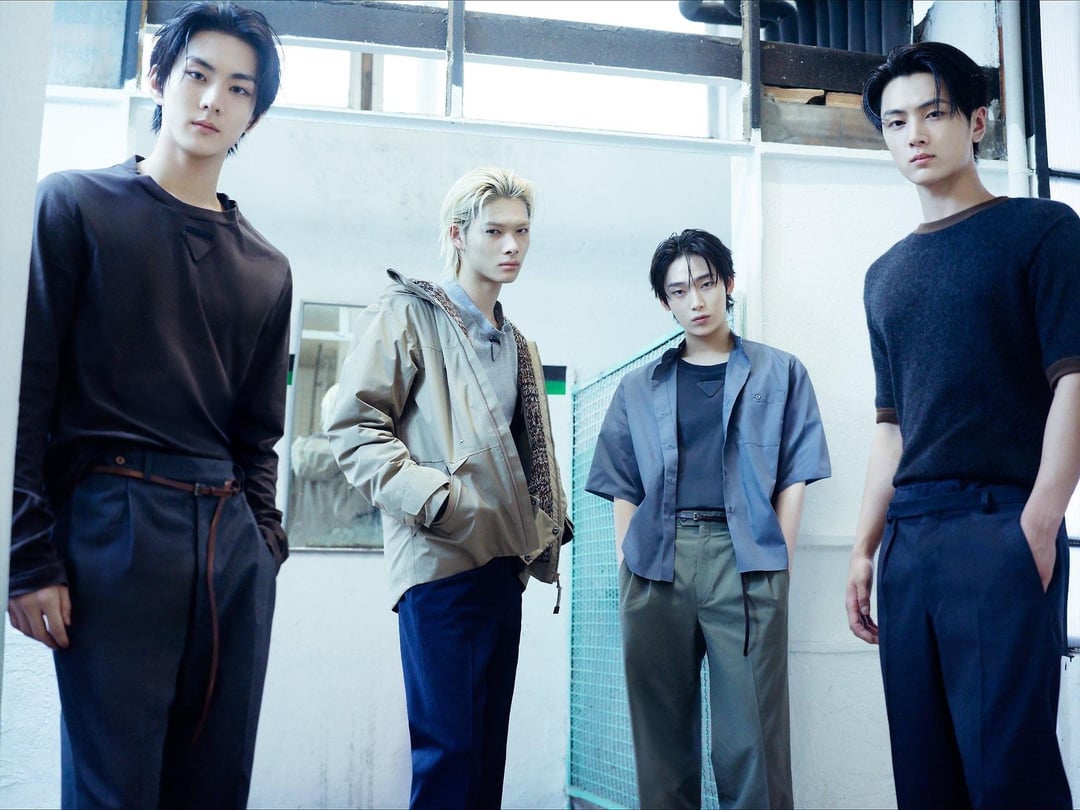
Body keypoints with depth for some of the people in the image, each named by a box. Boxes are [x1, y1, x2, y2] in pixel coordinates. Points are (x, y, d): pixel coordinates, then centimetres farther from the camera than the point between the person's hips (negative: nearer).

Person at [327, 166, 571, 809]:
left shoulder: (517, 346, 21)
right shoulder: (409, 314, -1)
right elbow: (355, 428, -9)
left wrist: (548, 531, 12)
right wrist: (432, 496, -20)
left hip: (504, 562, 7)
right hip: (440, 557, -7)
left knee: (489, 746, 10)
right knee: (448, 746, -8)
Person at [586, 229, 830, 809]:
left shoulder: (779, 373, 13)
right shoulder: (638, 388, 18)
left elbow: (793, 477, 6)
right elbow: (623, 489, 14)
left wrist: (777, 564, -4)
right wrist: (626, 564, 2)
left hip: (744, 560, -2)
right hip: (655, 564, 3)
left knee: (751, 739, -5)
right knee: (661, 735, 6)